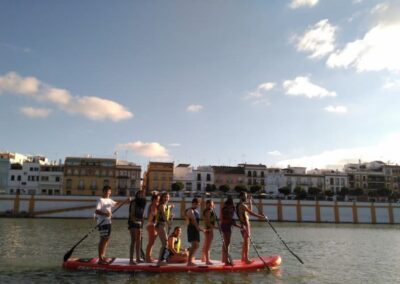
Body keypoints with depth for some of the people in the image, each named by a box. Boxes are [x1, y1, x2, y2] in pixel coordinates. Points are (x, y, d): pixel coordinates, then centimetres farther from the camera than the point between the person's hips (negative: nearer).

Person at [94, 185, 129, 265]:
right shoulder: (100, 200, -11)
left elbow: (116, 203, 32)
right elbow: (96, 211, -22)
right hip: (102, 223, -9)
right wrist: (105, 214, -33)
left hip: (108, 222, 9)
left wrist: (125, 201, 27)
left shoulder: (109, 200, 15)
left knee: (106, 239, 12)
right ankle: (100, 259, -4)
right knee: (103, 240, -8)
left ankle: (103, 257, 20)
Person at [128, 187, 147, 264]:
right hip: (133, 223, -8)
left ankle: (138, 258, 21)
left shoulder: (142, 203, 14)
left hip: (139, 224, 8)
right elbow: (132, 215, -15)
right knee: (133, 241, -11)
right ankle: (131, 260, -9)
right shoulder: (134, 203, -9)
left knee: (139, 241, 12)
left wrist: (141, 224, 11)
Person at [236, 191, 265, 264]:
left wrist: (250, 203, 18)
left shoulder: (243, 205, 15)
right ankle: (246, 259, -6)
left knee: (245, 242, 16)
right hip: (245, 225, -10)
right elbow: (251, 213, -23)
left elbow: (250, 211, 24)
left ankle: (243, 258, 22)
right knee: (247, 242, -7)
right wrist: (261, 216, -22)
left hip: (243, 225, 10)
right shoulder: (242, 205, -16)